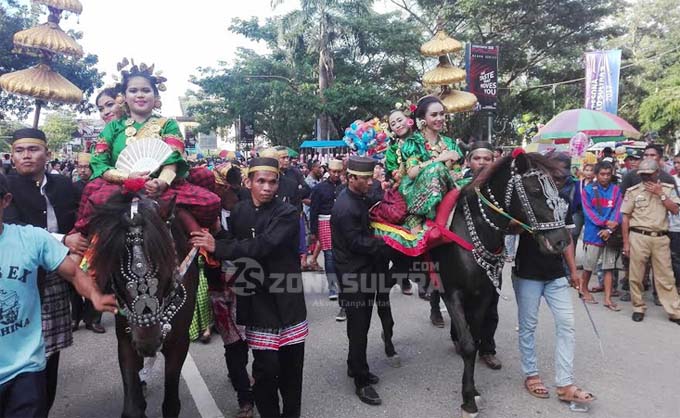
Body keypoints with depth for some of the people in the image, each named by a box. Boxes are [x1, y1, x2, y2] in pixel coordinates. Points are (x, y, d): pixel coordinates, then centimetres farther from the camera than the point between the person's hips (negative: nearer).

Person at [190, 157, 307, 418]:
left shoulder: (287, 214, -9)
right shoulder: (238, 212, 5)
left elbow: (262, 246, -22)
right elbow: (232, 247, 11)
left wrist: (217, 247, -21)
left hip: (287, 299, -1)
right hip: (257, 301, 2)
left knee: (291, 365, 9)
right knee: (266, 367, 0)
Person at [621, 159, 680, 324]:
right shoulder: (633, 191, 2)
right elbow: (626, 217, 3)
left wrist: (660, 194, -8)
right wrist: (626, 242, 0)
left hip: (661, 238, 1)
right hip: (638, 237, -1)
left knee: (666, 276, 6)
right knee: (636, 276, 4)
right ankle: (638, 307, 18)